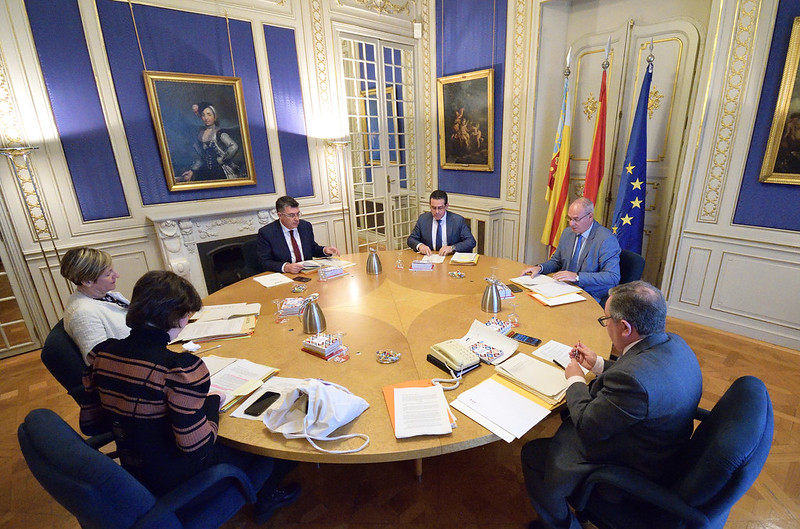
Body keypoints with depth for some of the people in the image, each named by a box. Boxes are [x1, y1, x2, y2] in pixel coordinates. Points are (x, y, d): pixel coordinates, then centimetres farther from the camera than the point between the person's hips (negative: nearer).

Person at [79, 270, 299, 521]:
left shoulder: (100, 354, -10)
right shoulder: (180, 368, -34)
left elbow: (89, 423, 1)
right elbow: (196, 446, -29)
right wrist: (212, 403, -13)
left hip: (133, 472, 7)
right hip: (173, 480, -7)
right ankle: (265, 502, 43)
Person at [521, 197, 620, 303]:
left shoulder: (607, 240, -13)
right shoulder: (567, 233, 9)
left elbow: (613, 277, -20)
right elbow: (556, 261, 20)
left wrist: (577, 276, -28)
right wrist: (540, 267, -2)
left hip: (592, 298, -6)